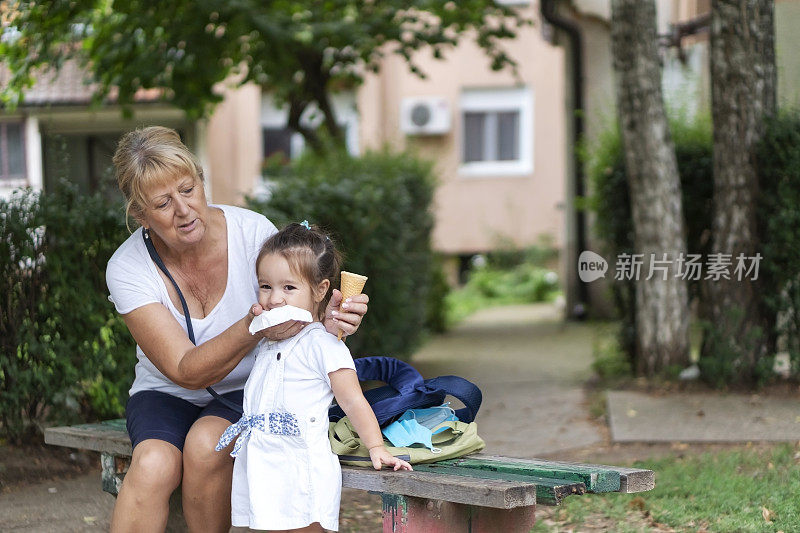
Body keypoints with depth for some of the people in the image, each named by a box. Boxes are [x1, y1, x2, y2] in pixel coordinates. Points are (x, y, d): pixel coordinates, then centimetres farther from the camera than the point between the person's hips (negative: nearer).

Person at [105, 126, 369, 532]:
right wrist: (252, 329, -41)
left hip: (247, 392, 0)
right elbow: (186, 371, -23)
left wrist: (329, 319, -35)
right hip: (166, 394, 0)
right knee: (154, 465, -32)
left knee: (206, 445, -32)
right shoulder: (127, 269, -16)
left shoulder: (251, 231, -16)